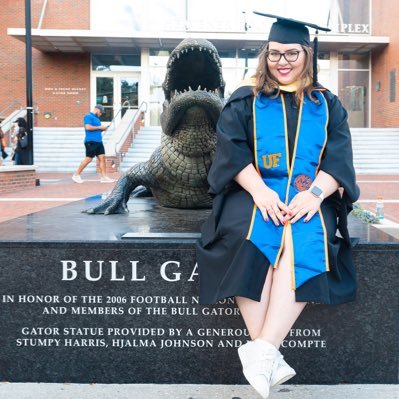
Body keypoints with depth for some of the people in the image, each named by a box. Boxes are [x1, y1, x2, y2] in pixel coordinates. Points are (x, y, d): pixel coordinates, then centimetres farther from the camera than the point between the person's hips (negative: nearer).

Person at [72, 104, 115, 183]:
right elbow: (88, 127, -19)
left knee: (102, 158, 2)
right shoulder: (88, 116, -6)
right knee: (88, 159, -7)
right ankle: (76, 175, 4)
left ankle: (104, 177, 3)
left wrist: (102, 129, 9)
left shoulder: (96, 118, 22)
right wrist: (99, 127, -13)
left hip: (98, 141, 9)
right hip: (91, 141, -9)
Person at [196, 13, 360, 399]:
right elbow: (232, 151, 0)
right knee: (250, 244, -33)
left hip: (309, 195, 1)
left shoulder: (327, 105, 16)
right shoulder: (244, 100, 13)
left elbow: (338, 159, 4)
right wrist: (260, 191, -19)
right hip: (254, 191, 0)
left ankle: (262, 349, -34)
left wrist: (314, 194, -17)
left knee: (304, 246, -33)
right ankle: (270, 357, -29)